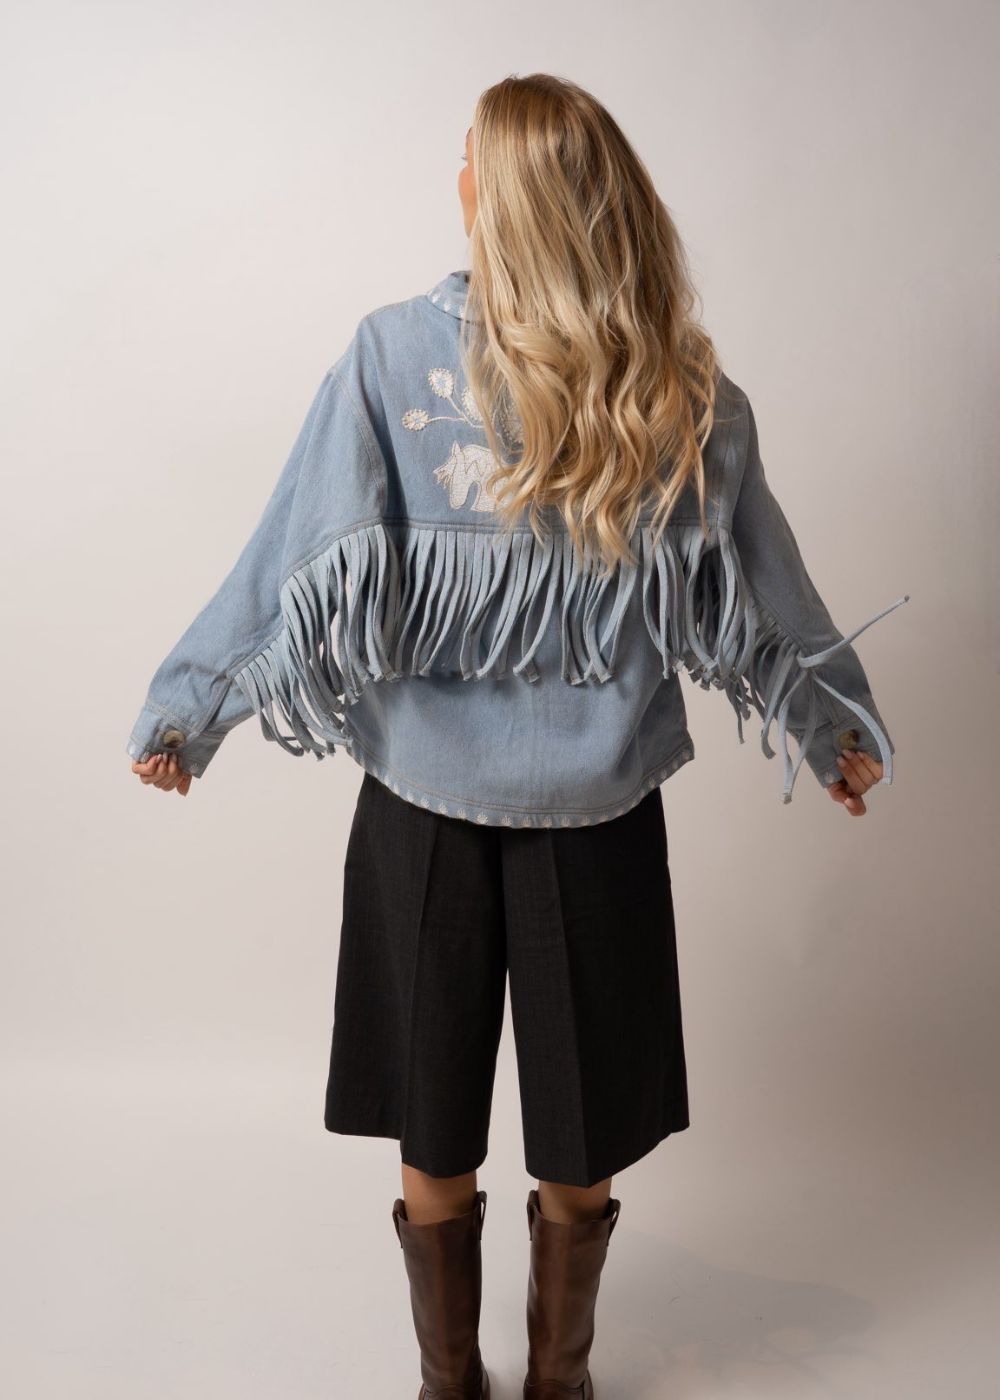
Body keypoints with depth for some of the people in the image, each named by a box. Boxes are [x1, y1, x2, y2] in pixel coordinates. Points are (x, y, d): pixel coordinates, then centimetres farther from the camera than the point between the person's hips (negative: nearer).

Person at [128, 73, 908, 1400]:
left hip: (427, 802, -1)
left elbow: (313, 565, -10)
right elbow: (753, 590, 4)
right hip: (601, 806, 1)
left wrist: (188, 707, 1)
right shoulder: (686, 390, -5)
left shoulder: (392, 352, -10)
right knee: (578, 1148, 19)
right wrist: (837, 724, 18)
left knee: (436, 1143, 17)